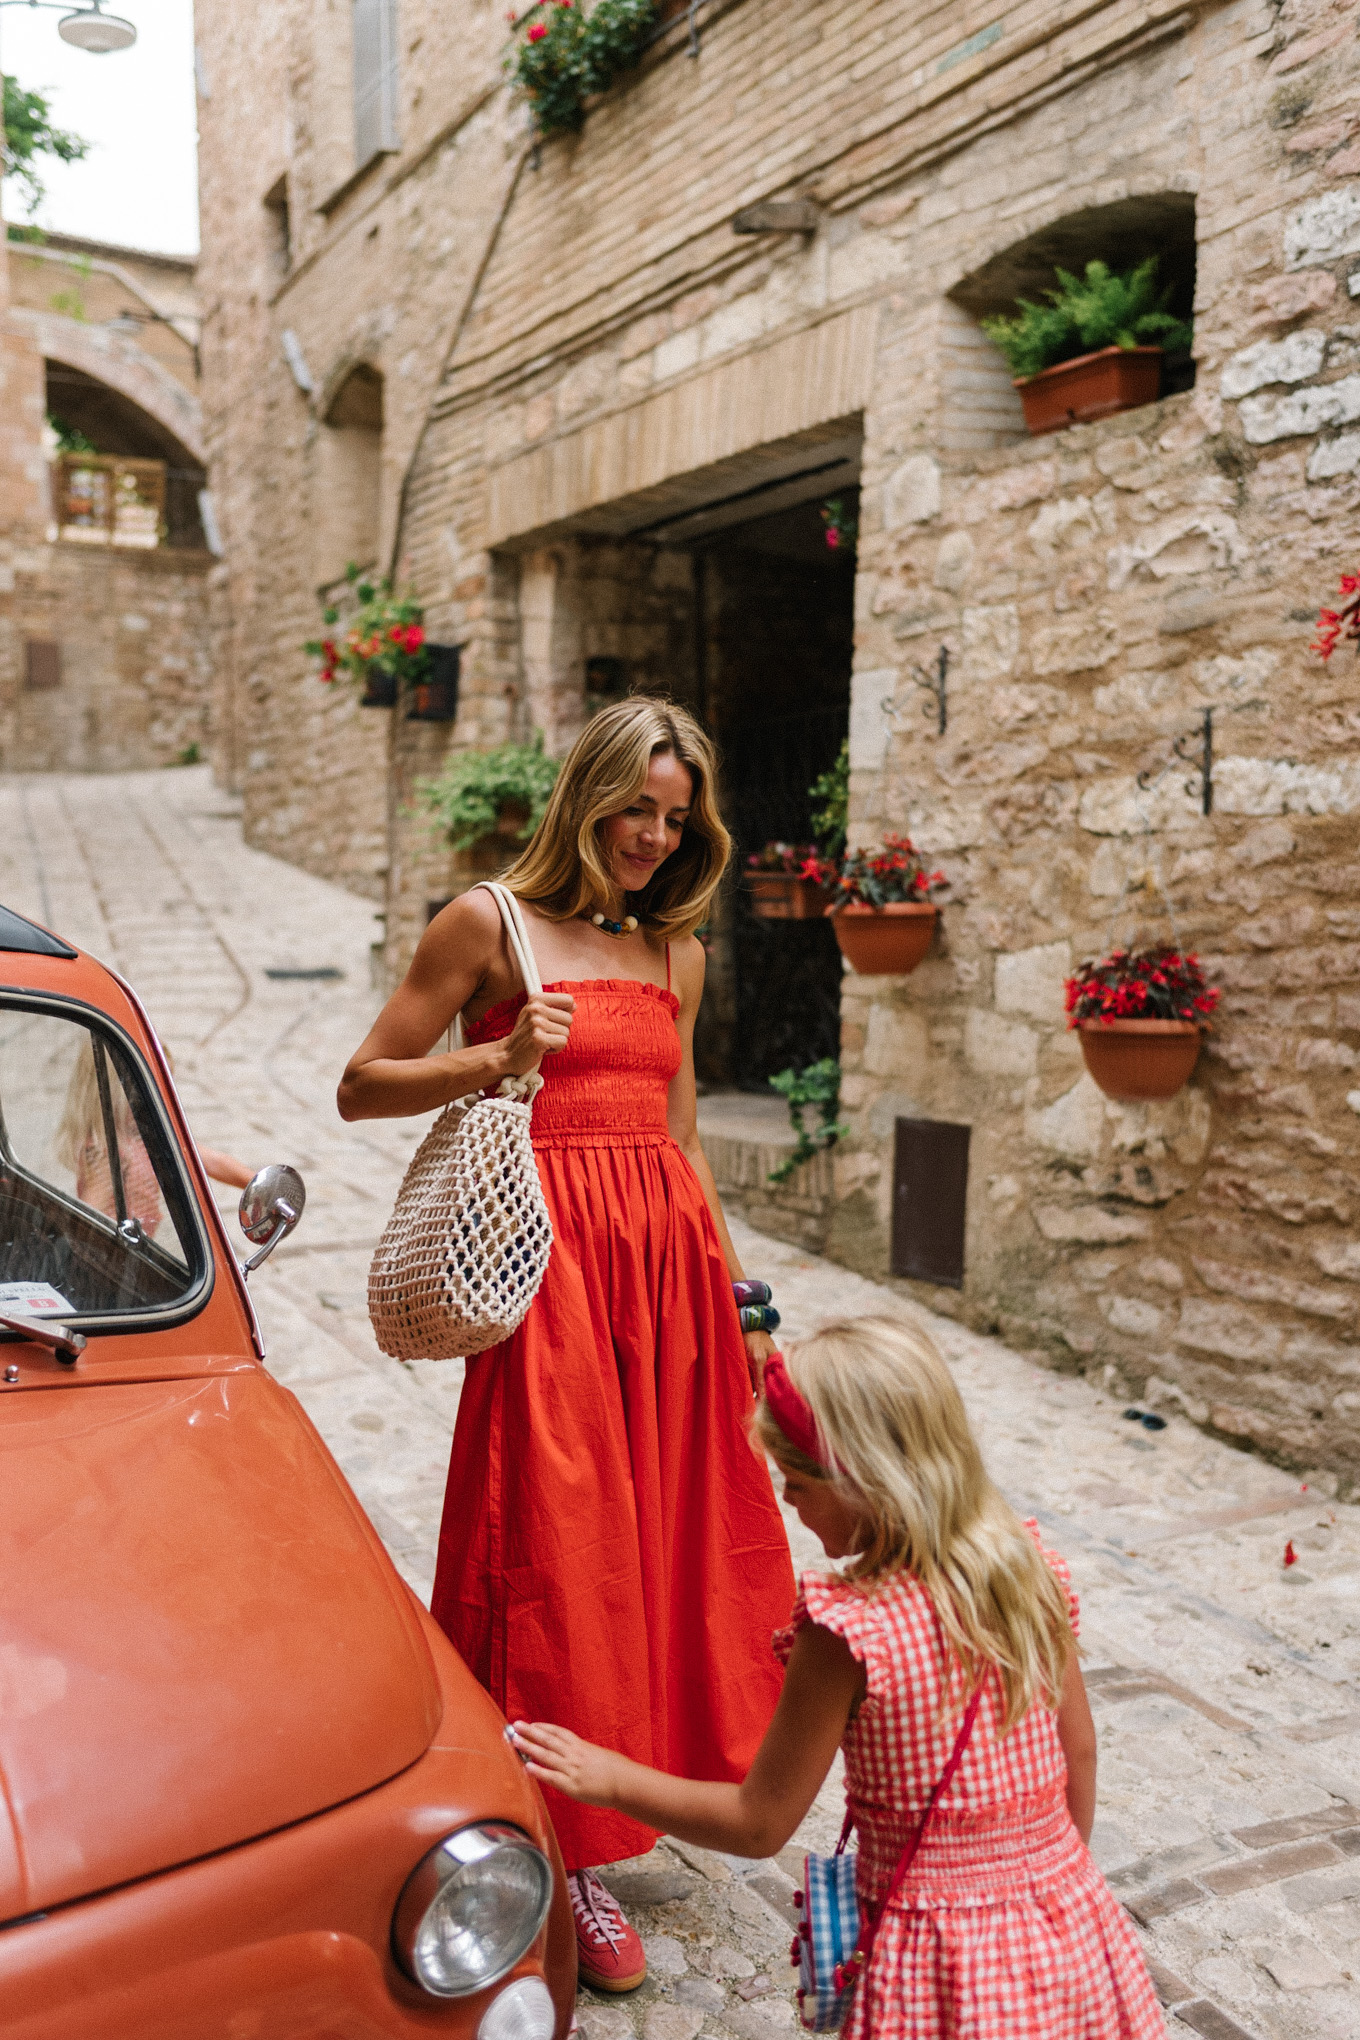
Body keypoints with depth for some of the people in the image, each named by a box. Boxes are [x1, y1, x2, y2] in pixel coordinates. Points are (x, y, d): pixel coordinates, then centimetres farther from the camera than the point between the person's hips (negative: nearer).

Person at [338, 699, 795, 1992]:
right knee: (562, 1532, 1)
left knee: (673, 1512, 13)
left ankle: (663, 1757, 36)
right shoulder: (491, 924, -2)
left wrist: (734, 1283, 17)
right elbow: (363, 1085, -2)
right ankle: (570, 1850, 16)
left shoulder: (677, 953, 13)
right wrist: (499, 1058, -17)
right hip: (559, 1255, -5)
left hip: (672, 1253, 6)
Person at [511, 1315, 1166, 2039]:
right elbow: (1080, 1750, 8)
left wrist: (607, 1776, -2)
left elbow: (761, 1824, -12)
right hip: (1071, 1937, 7)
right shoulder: (1030, 1569, -5)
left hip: (939, 1969, -6)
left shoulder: (849, 1631, -22)